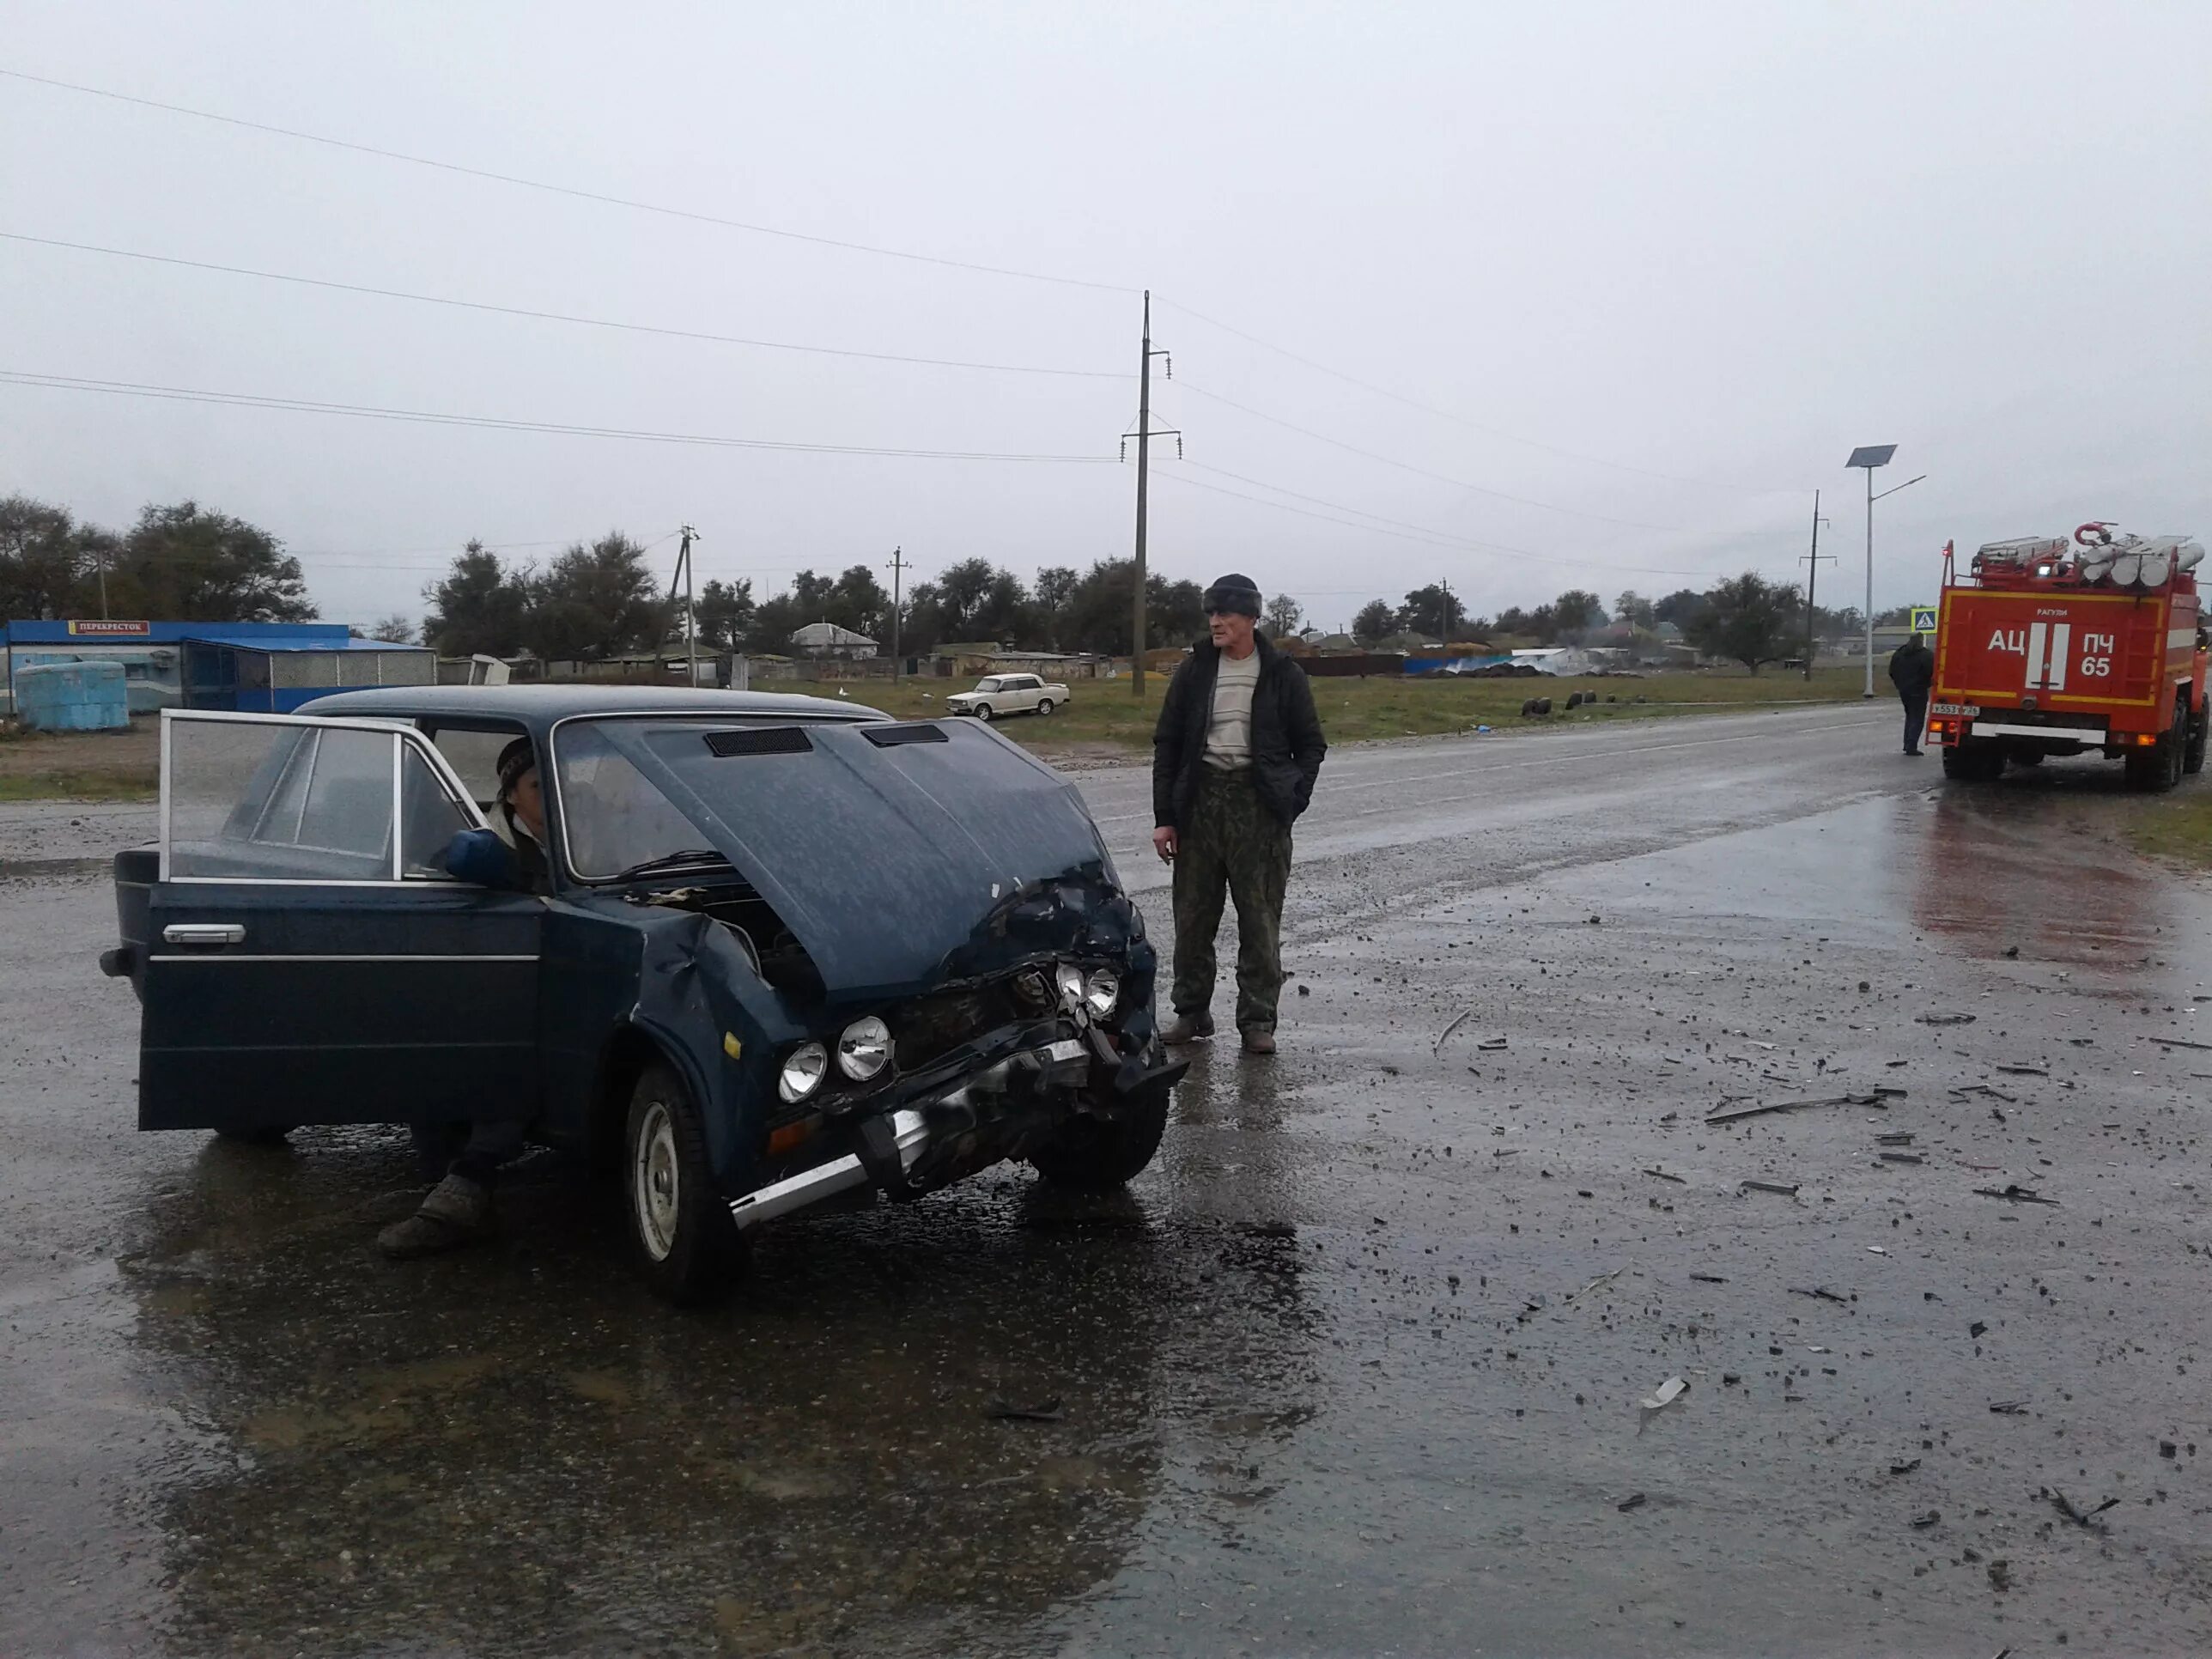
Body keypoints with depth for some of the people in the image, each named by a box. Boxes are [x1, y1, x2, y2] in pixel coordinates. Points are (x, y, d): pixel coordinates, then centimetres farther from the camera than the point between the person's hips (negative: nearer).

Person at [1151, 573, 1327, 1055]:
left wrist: (1292, 798, -7)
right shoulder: (1194, 672, 7)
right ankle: (1191, 1012, 19)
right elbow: (1166, 744, 8)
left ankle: (1257, 1020, 7)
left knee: (1260, 919, 0)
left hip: (1258, 804, -2)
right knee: (1193, 916, 6)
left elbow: (1310, 744, 8)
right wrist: (1164, 816, 1)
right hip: (1200, 798, 2)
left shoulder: (1282, 675, 3)